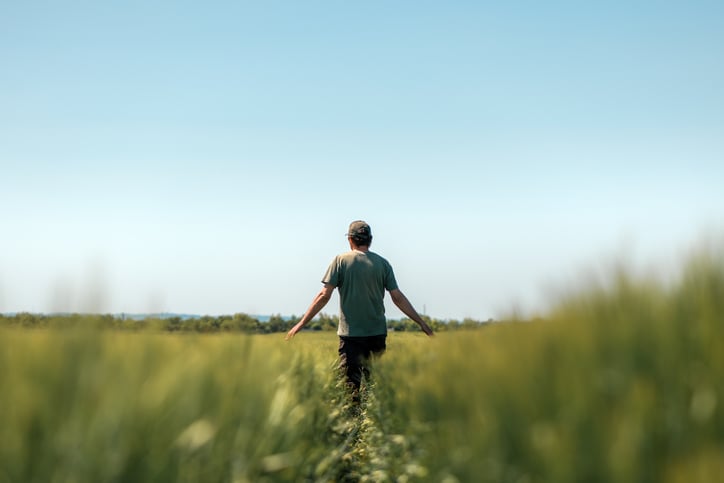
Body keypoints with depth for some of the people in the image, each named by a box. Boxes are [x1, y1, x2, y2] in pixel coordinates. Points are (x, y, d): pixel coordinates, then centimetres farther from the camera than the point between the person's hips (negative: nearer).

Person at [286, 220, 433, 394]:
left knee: (351, 382, 0)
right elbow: (398, 297, 2)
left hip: (350, 333, -2)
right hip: (377, 332, 2)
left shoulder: (341, 261, -2)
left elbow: (324, 296, -7)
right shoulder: (382, 263, 4)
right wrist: (421, 322, 9)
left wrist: (301, 323, -2)